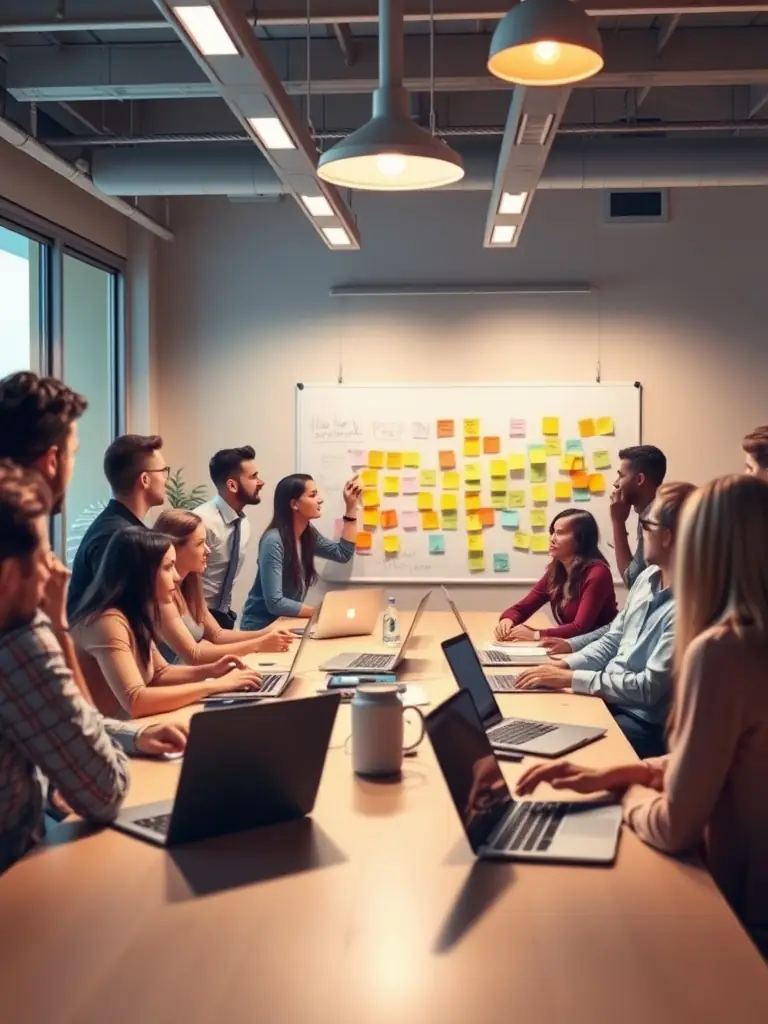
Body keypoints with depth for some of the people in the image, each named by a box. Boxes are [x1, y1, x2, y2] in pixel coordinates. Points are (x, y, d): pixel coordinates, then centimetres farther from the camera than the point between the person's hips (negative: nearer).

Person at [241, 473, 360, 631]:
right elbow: (275, 603, -26)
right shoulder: (273, 541, -23)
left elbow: (343, 553, 11)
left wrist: (351, 506, 5)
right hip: (262, 627, -7)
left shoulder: (308, 534, 0)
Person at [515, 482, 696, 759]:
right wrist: (564, 665, -3)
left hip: (645, 725, -8)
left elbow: (648, 689, -23)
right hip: (607, 698, 8)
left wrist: (570, 678, -19)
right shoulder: (648, 577, 5)